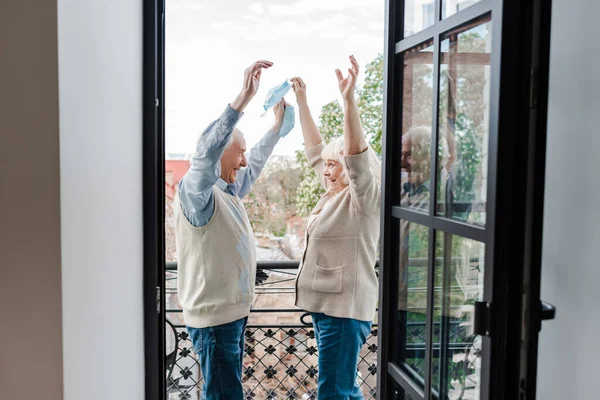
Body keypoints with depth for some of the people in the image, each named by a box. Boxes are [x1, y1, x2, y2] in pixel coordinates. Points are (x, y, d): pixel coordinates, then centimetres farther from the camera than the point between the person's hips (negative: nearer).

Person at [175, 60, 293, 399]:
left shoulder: (229, 190, 10)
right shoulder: (195, 190, -17)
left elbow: (256, 163, 28)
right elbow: (206, 152, -37)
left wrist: (278, 126, 30)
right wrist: (244, 98, -42)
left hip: (233, 310, 10)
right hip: (213, 315, -9)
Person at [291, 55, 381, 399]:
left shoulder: (364, 198, -11)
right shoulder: (335, 193, 12)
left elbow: (357, 152, -28)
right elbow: (315, 147, 17)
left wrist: (349, 99, -38)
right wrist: (302, 102, 16)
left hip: (345, 307, -9)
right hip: (326, 303, 9)